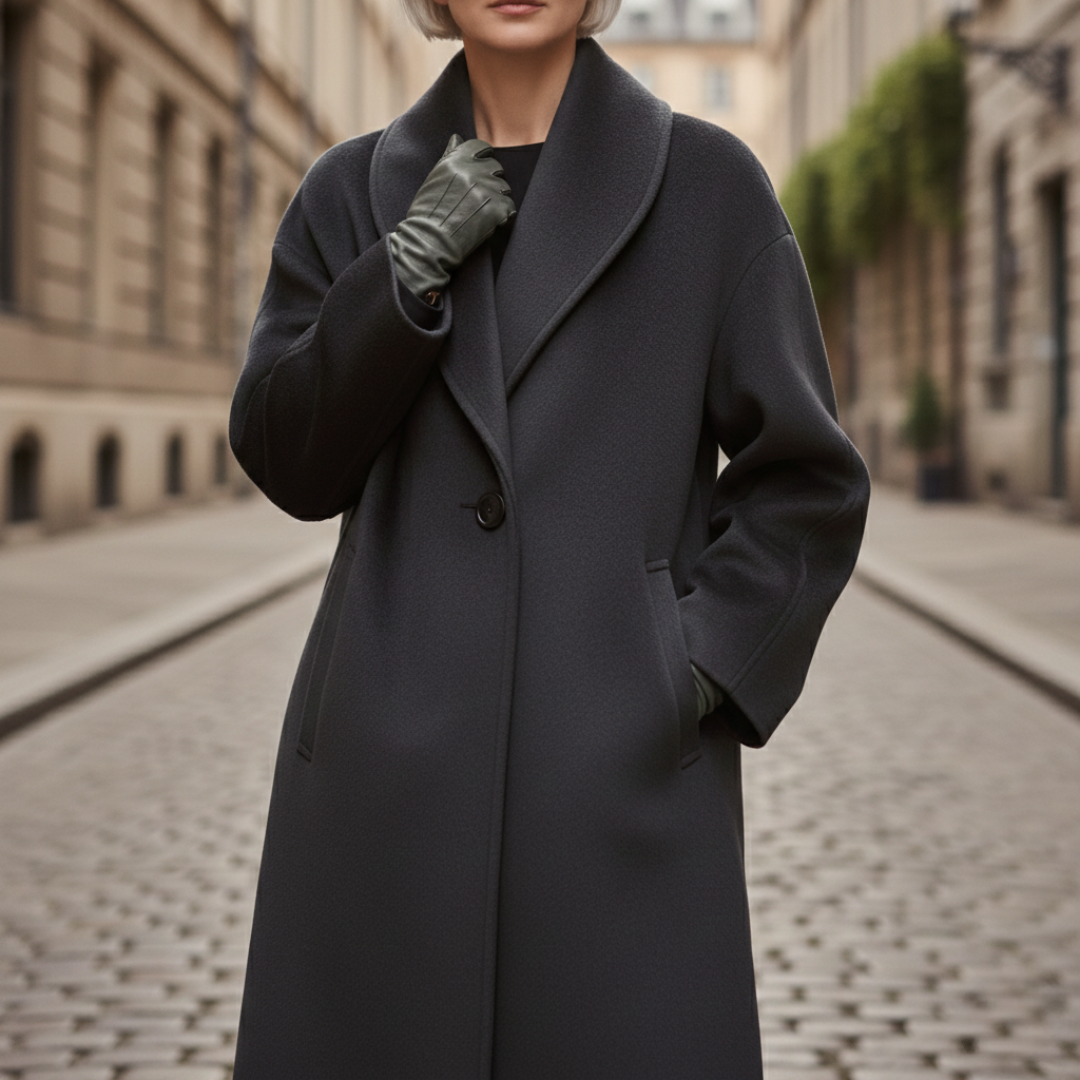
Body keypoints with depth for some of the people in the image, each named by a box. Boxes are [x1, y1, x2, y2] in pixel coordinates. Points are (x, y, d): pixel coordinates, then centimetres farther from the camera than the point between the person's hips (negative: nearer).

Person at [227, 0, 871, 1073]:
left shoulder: (708, 181, 4)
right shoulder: (354, 191, 11)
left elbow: (805, 479, 4)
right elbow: (287, 461, 3)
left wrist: (699, 668, -8)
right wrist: (412, 266, -8)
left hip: (624, 769, -2)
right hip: (393, 764, 2)